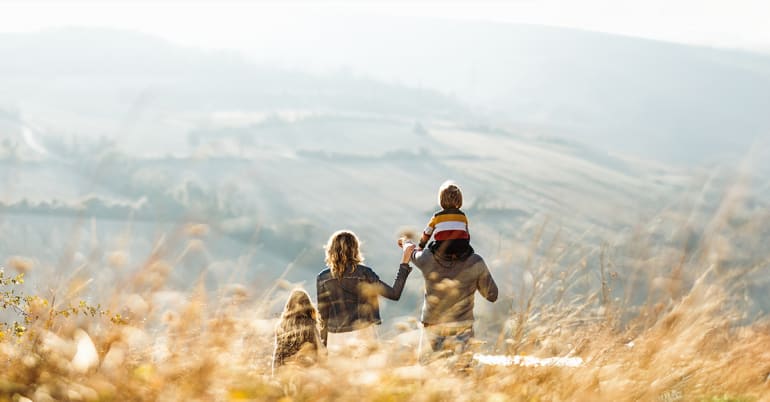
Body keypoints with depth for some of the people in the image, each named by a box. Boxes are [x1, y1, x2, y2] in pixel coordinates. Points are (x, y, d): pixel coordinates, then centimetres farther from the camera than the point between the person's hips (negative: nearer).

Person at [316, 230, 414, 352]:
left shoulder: (323, 278, 0)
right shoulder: (363, 273, -7)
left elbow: (322, 315, 4)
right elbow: (394, 294, -7)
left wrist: (323, 343, 13)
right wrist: (404, 263, -3)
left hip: (336, 338, 2)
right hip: (362, 334, -2)